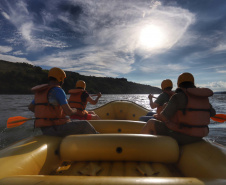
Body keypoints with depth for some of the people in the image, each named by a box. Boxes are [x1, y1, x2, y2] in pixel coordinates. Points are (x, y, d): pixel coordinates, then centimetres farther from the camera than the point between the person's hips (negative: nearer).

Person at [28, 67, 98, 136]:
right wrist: (74, 110, -1)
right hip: (56, 129, -9)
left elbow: (30, 107, 20)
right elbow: (68, 112, -23)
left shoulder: (40, 91, 8)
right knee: (85, 124, 1)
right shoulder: (58, 90, -18)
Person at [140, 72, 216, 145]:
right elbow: (212, 113, 19)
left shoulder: (178, 96, -18)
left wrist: (158, 115, 2)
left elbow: (164, 117, -21)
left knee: (151, 123, 3)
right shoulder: (204, 98, 4)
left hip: (181, 136, -7)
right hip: (198, 137, 8)